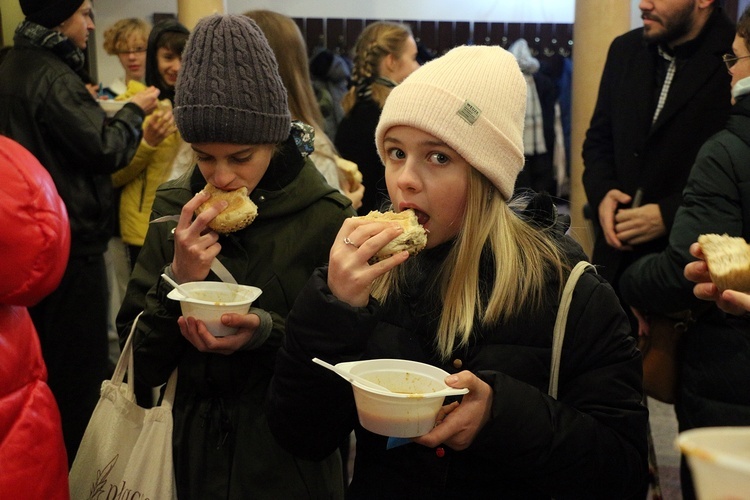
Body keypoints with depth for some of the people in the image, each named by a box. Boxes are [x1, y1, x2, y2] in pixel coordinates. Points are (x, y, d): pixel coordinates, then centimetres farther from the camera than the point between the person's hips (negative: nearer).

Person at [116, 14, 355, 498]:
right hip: (193, 454, 3)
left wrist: (269, 332, -25)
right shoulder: (174, 208, -5)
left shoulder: (328, 217, -14)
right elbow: (144, 365, -4)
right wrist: (178, 277, -21)